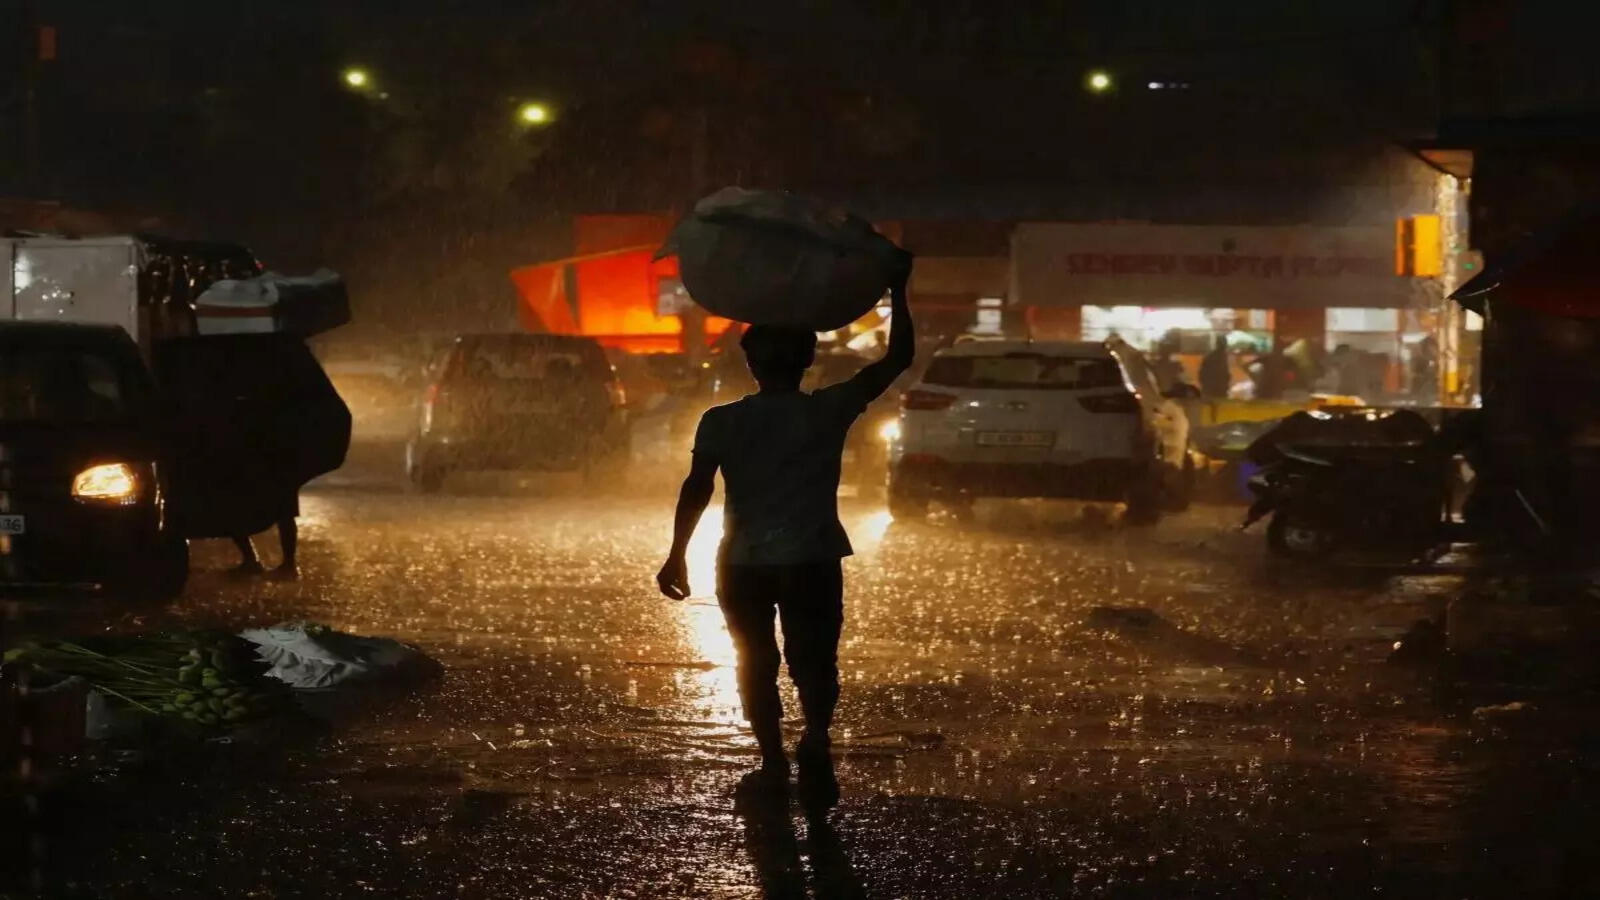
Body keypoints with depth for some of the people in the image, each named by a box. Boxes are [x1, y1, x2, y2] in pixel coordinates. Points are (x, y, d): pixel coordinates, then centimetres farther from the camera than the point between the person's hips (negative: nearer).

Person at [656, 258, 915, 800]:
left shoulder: (722, 422, -5)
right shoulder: (828, 411, -6)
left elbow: (697, 489, -9)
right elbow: (897, 359, -1)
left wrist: (677, 555, -2)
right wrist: (897, 293, 4)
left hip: (743, 564, 0)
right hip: (812, 560, 0)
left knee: (756, 661, 13)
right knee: (814, 659, 6)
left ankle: (774, 761, 11)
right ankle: (815, 739, -18)